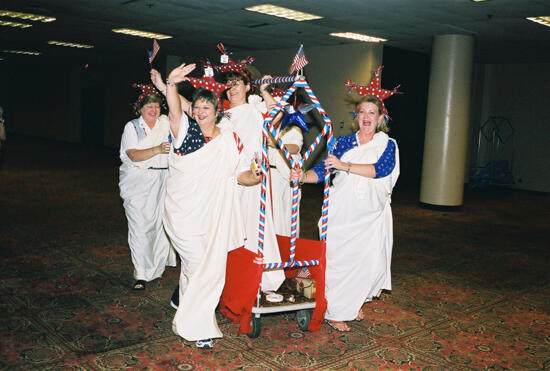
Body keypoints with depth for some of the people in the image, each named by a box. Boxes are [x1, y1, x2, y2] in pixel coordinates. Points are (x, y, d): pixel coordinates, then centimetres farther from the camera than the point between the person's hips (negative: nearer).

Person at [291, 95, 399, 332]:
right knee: (337, 259, -5)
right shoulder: (343, 142, 8)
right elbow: (322, 171, 0)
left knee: (370, 262, -2)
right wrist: (303, 176, -22)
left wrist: (345, 166, -26)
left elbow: (380, 169, -15)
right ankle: (334, 312, 10)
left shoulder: (387, 145, 6)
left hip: (371, 215, 0)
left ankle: (353, 303, 24)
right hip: (341, 212, 0)